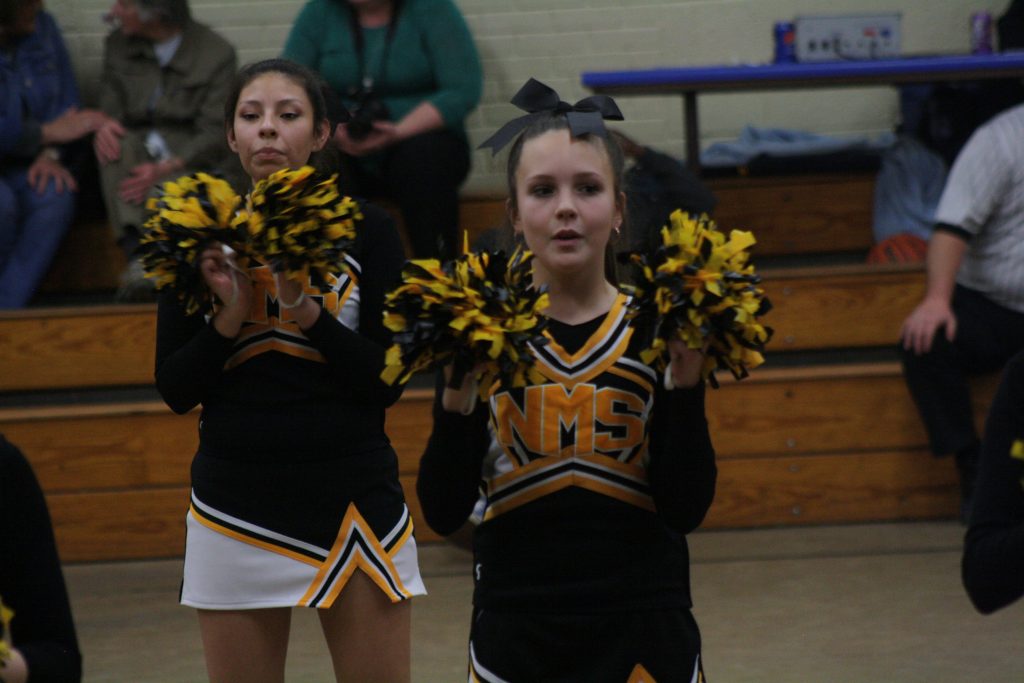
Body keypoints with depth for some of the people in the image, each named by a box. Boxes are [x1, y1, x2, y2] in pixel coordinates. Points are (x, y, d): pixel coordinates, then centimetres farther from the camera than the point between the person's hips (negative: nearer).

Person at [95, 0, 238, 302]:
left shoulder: (216, 53, -3)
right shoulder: (119, 45, 11)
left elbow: (216, 133, -9)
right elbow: (110, 107, 9)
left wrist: (166, 169, -24)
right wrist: (103, 126, -19)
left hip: (195, 161, -3)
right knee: (116, 145, -32)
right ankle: (137, 257, -45)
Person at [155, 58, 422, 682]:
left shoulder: (367, 230, -1)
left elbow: (389, 380, -5)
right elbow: (175, 390, 2)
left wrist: (305, 309, -17)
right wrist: (231, 316, -14)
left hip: (355, 499, -1)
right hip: (237, 506, 1)